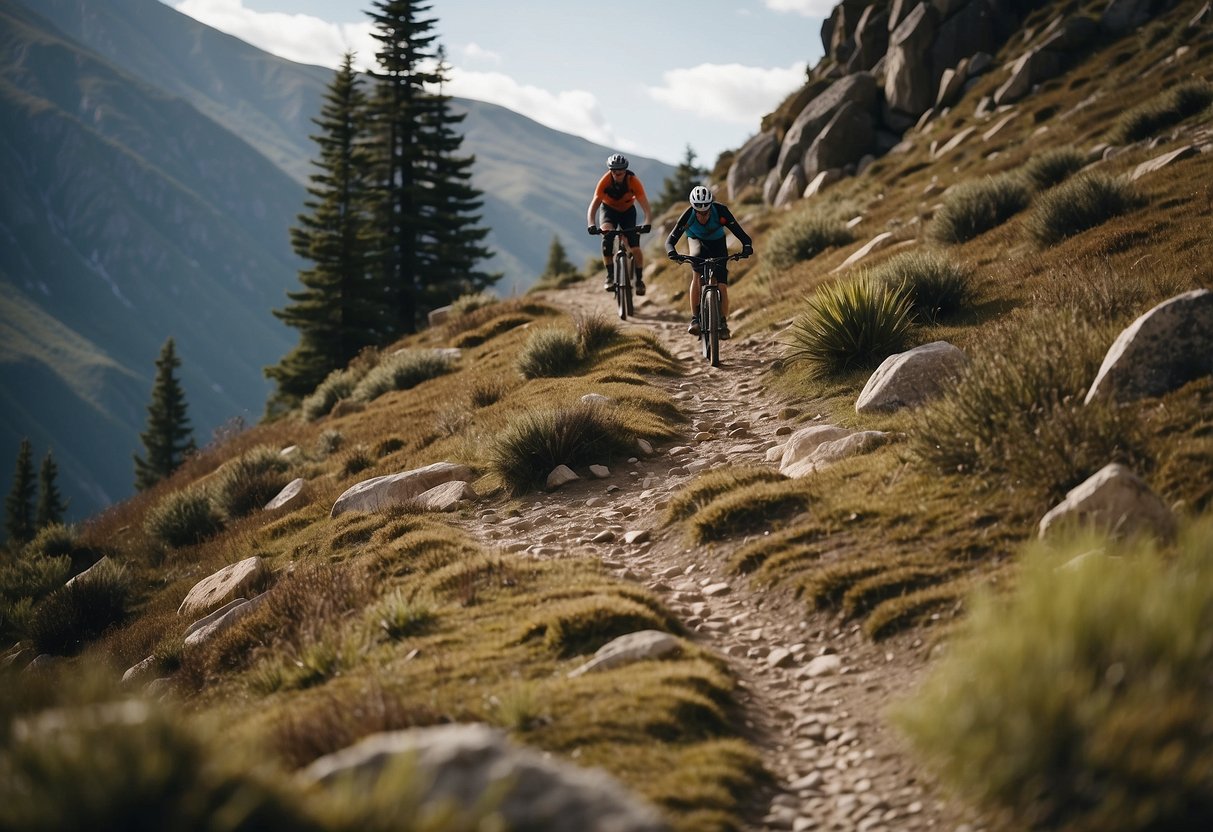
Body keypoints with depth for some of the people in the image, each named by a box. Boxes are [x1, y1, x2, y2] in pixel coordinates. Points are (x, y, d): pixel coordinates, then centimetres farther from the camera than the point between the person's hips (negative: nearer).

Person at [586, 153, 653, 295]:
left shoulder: (633, 181, -29)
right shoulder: (605, 181, -30)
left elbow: (645, 206, -34)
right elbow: (593, 205, -34)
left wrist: (647, 222, -53)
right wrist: (591, 225, -51)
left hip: (627, 210, 1)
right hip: (608, 209, 0)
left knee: (635, 247, -12)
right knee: (607, 234, -31)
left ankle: (639, 280, 11)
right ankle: (610, 275, -24)